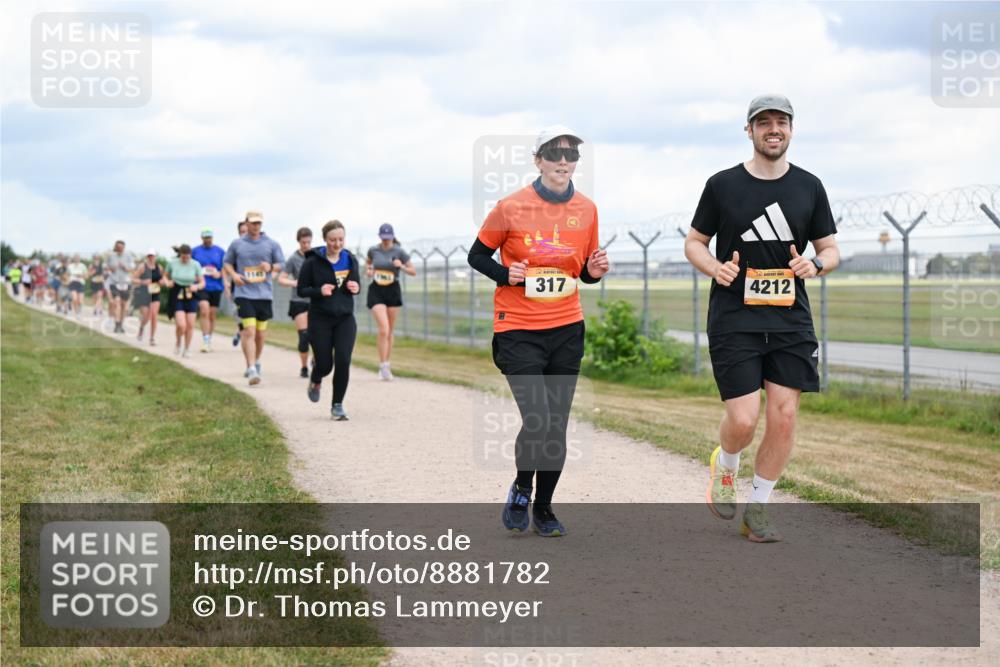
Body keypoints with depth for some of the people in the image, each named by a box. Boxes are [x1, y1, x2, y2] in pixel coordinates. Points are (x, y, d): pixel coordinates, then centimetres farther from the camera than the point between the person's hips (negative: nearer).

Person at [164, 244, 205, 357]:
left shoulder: (195, 265, -4)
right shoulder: (172, 263, -3)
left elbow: (202, 283, 1)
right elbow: (165, 276, 13)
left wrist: (196, 287, -21)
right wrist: (167, 282, -9)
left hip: (191, 296, 1)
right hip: (177, 296, -1)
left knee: (190, 325, 1)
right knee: (181, 325, -15)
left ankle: (187, 349, 20)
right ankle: (179, 344, 15)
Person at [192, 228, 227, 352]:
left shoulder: (220, 251, 7)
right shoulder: (195, 251, 6)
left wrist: (219, 274, -11)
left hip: (216, 287, 2)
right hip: (201, 286, -2)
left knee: (212, 315, 8)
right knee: (204, 311, -18)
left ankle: (209, 340, 21)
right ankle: (205, 341, -20)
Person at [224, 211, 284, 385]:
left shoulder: (271, 244, 7)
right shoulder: (236, 244, 6)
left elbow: (280, 265, 11)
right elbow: (228, 263, 16)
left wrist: (271, 267, -11)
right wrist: (234, 275, -4)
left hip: (264, 294, 2)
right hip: (244, 294, -2)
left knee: (260, 333, 11)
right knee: (249, 331, -14)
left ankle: (256, 362, 34)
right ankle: (251, 370, -16)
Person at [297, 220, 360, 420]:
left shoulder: (350, 259, 4)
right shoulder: (313, 262, -8)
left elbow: (357, 284, 16)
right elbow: (301, 290, -4)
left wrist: (355, 288, -8)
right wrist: (319, 291, -22)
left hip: (345, 319, 3)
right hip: (320, 319, -3)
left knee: (343, 361, -10)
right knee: (325, 364, 0)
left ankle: (337, 405, 3)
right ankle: (315, 381, 38)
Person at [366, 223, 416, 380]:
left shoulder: (399, 252, -4)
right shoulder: (373, 250, 0)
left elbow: (413, 272, 0)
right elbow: (368, 262, 22)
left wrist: (402, 266, -18)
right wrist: (368, 270, 1)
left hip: (393, 291, 1)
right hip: (376, 291, -1)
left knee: (389, 332, 9)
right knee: (384, 329, -17)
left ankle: (385, 367, 22)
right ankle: (383, 366, -13)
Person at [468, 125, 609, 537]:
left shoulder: (586, 210, 4)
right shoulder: (510, 208, -8)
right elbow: (477, 256, 4)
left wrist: (595, 270, -6)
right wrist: (505, 274, -14)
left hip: (567, 329, 4)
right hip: (518, 330, -4)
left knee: (557, 425, 7)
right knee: (537, 422, -14)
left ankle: (544, 507, 23)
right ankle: (521, 491, 15)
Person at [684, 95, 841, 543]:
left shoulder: (809, 187, 7)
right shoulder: (723, 185, 2)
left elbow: (831, 250, 13)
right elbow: (694, 243, 10)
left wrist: (816, 264, -10)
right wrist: (716, 268, -11)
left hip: (790, 320, 2)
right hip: (734, 320, -2)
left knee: (784, 416, -3)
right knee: (743, 419, -11)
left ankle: (757, 507, 13)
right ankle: (725, 465, 24)